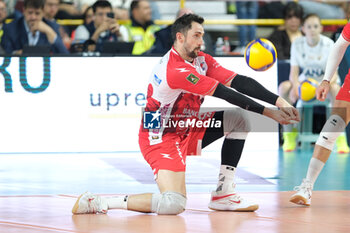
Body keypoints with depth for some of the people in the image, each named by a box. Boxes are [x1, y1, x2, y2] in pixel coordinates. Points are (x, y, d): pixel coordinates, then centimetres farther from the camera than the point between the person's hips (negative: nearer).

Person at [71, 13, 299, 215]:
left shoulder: (201, 60, 2)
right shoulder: (176, 70, -27)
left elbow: (238, 82, -6)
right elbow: (225, 94, -26)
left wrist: (278, 101, -18)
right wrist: (268, 112, -23)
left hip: (187, 130, 10)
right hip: (161, 138, -10)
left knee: (239, 119, 4)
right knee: (174, 204, -25)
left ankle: (223, 194, 6)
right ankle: (97, 202, -14)